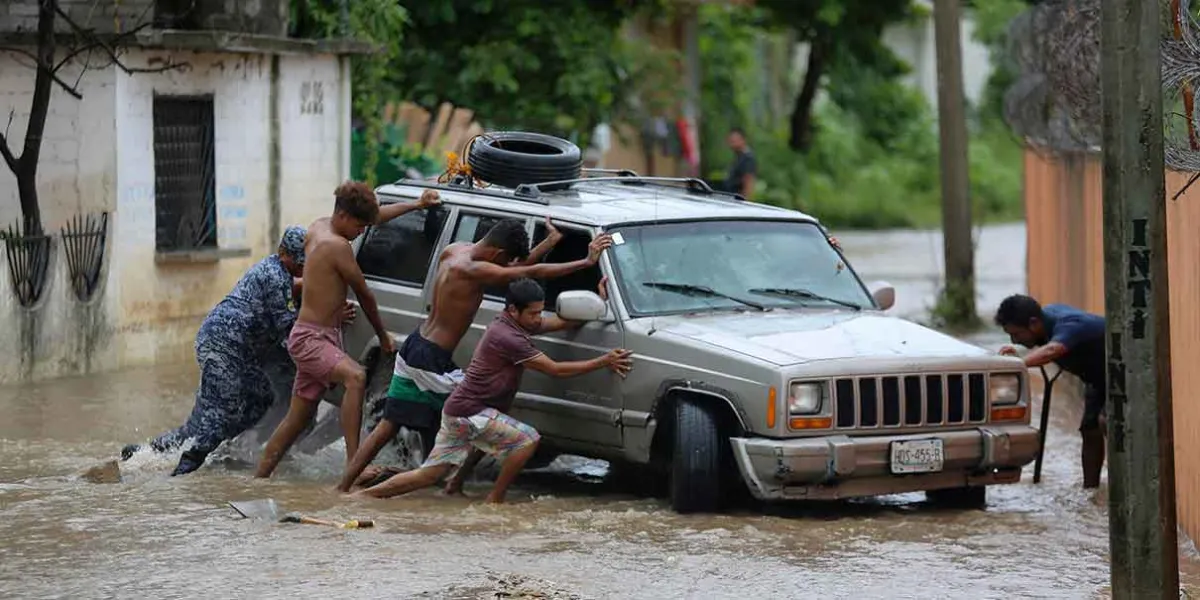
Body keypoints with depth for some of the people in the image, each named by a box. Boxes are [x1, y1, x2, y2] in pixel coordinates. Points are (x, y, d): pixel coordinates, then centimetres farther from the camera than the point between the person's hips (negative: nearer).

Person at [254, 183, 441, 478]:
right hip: (310, 339, -10)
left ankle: (259, 479, 19)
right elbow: (364, 294, -5)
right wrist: (382, 335, 7)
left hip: (319, 339, 10)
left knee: (297, 419, 13)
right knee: (356, 376, -33)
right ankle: (354, 464, -42)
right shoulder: (337, 246, -16)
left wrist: (416, 205, 33)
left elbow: (376, 215, 26)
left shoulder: (318, 228, 11)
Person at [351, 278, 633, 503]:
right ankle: (495, 499, -6)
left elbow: (563, 322, 16)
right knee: (527, 439, -14)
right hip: (469, 412, -10)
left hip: (457, 411, 10)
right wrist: (603, 362, -17)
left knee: (430, 474, 10)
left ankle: (364, 494, 9)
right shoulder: (507, 338, -21)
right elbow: (556, 369, -20)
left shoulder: (513, 324, 9)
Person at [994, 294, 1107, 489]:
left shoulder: (1068, 326, -37)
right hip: (1098, 376, 10)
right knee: (1089, 430, 8)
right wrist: (1015, 353, -13)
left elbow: (1051, 351, -58)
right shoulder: (1046, 313, -11)